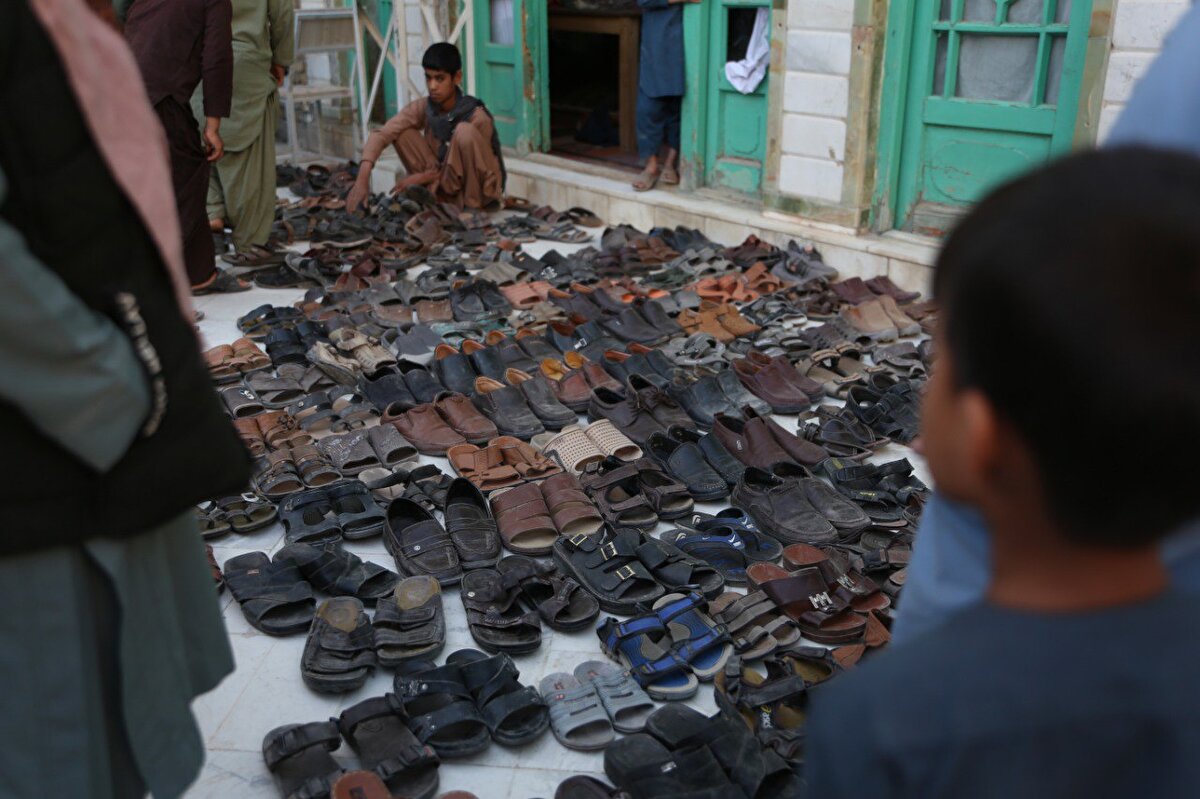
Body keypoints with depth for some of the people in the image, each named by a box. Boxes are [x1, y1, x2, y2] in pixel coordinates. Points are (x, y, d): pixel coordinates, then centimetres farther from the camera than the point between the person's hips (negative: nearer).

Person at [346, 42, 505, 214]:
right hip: (446, 188, 4)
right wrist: (362, 180, -35)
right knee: (402, 132, -10)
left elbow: (470, 169, -16)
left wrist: (421, 177, -17)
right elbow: (381, 134, -20)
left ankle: (472, 205, -17)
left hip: (479, 191, -4)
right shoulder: (422, 108, -9)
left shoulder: (477, 117, -21)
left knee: (465, 131, -29)